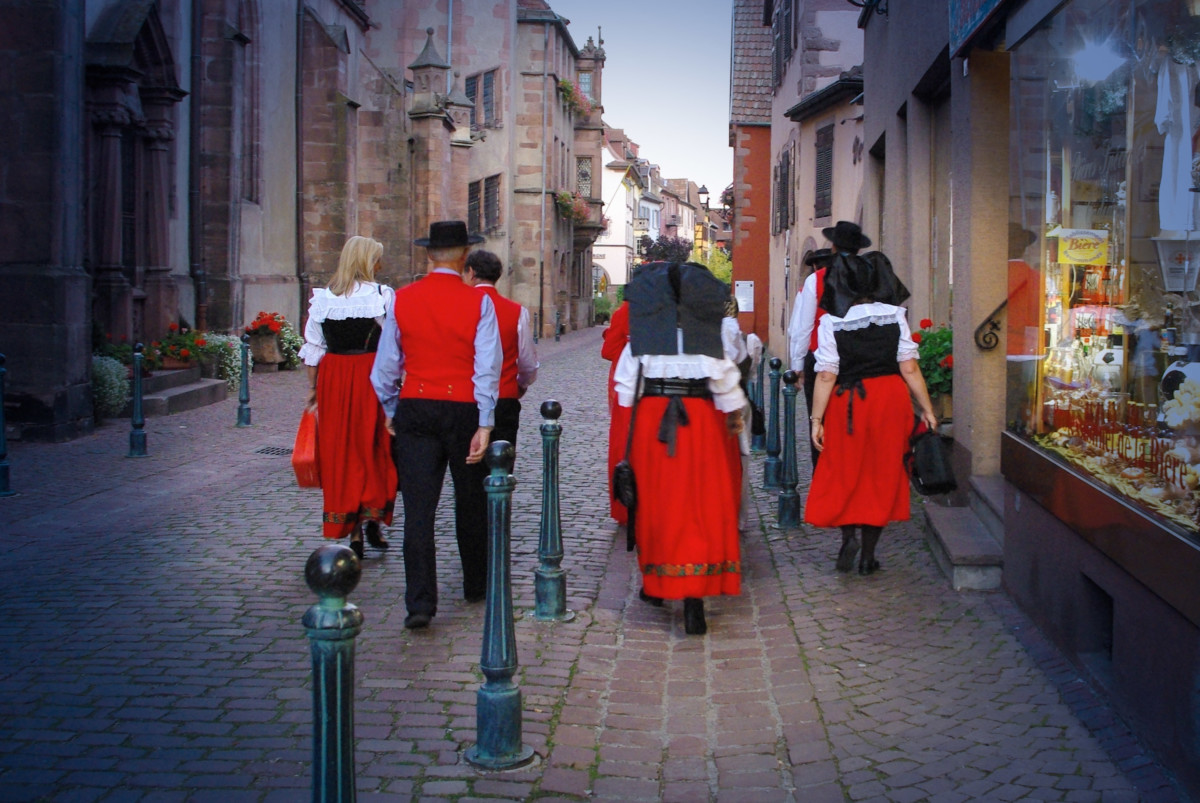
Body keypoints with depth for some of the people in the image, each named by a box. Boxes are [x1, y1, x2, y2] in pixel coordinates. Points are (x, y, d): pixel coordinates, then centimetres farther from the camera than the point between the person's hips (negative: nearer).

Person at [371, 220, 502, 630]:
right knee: (471, 501, 16)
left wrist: (392, 412, 17)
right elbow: (487, 367, -11)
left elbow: (386, 366, 5)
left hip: (415, 409, 1)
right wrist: (484, 425, -10)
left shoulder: (403, 300, 0)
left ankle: (420, 601, -9)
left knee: (418, 507, -1)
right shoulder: (478, 302, -7)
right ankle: (476, 584, 32)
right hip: (463, 409, -1)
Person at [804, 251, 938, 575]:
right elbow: (910, 369, -3)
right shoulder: (895, 316, -1)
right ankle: (868, 556, 12)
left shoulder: (831, 322, -6)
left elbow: (826, 376, -10)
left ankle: (849, 533, -7)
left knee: (844, 472, 14)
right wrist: (926, 410, 4)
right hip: (891, 399, 2)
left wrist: (817, 419, -5)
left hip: (849, 403, -2)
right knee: (883, 474, 9)